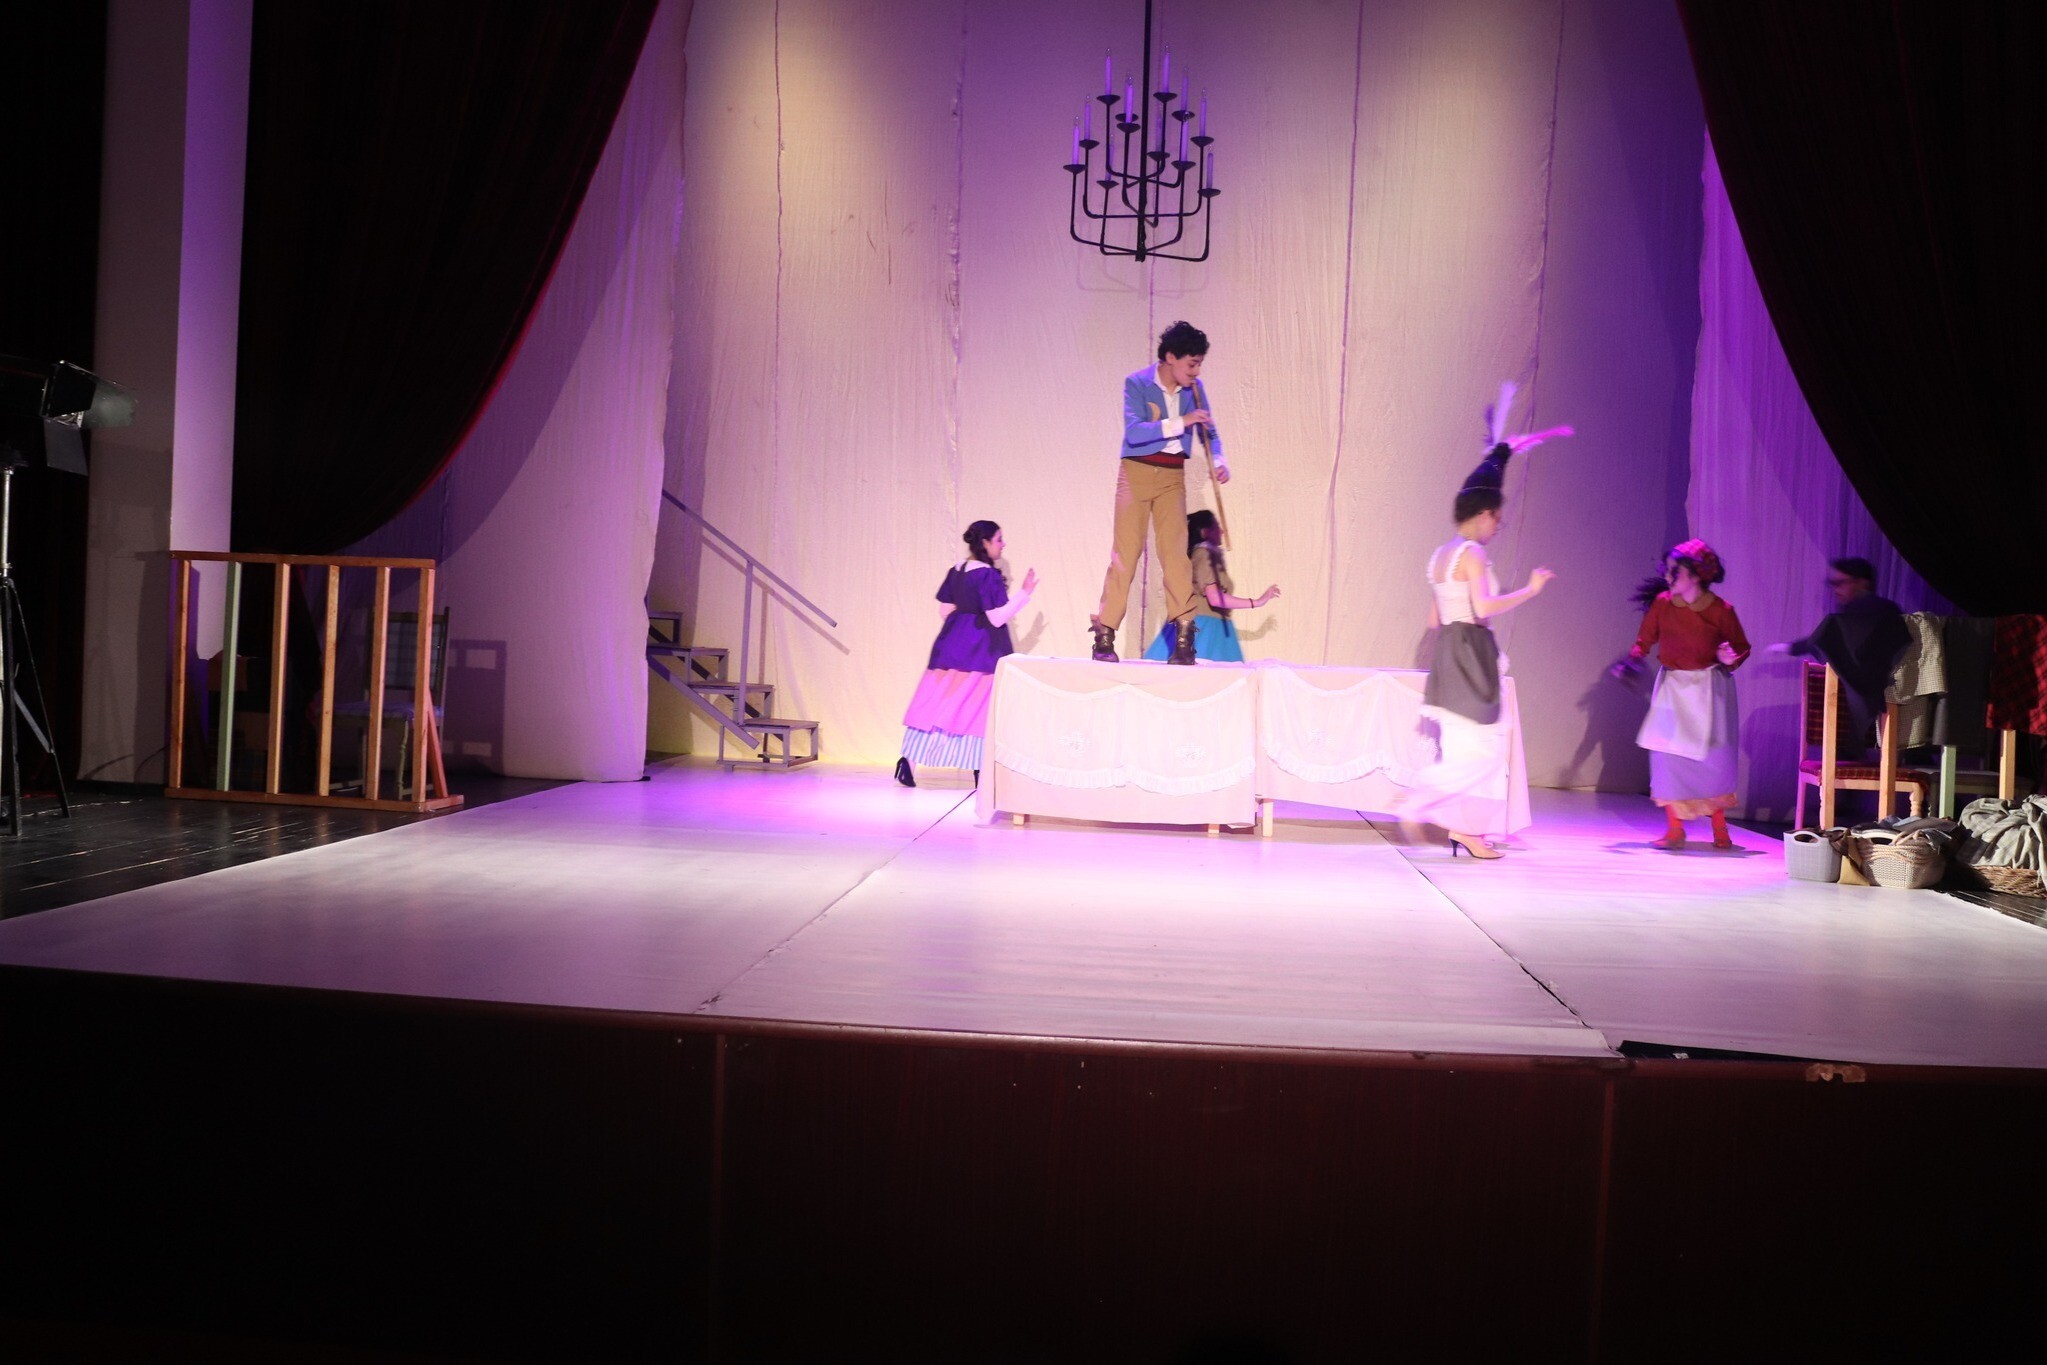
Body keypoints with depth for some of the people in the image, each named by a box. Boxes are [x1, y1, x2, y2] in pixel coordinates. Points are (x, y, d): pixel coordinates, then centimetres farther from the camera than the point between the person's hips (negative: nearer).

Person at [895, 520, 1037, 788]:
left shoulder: (955, 571, 9)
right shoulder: (988, 575, -15)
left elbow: (945, 609, 14)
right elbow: (997, 618, -17)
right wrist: (1024, 593, -13)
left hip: (952, 644, 7)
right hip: (981, 649, -7)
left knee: (939, 703, 6)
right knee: (978, 707, 0)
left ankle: (909, 760, 2)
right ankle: (981, 771, 5)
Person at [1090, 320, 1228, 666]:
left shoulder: (1194, 389, 5)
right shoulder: (1137, 384, -8)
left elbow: (1209, 432, 12)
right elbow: (1134, 431, -21)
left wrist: (1219, 460, -8)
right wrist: (1181, 422, -28)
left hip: (1173, 476, 3)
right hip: (1137, 471, -3)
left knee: (1175, 551, -6)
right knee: (1126, 552, -5)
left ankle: (1183, 634, -6)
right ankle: (1104, 632, 0)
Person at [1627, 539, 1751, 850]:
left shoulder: (1721, 610, -9)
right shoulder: (1662, 603, -4)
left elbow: (1742, 647, 3)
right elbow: (1644, 640, 4)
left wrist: (1730, 659, -18)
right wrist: (1632, 661, -15)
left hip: (1709, 689, -2)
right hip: (1673, 687, 2)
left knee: (1713, 759, -1)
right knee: (1667, 754, -5)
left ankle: (1720, 829, 18)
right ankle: (1674, 829, 6)